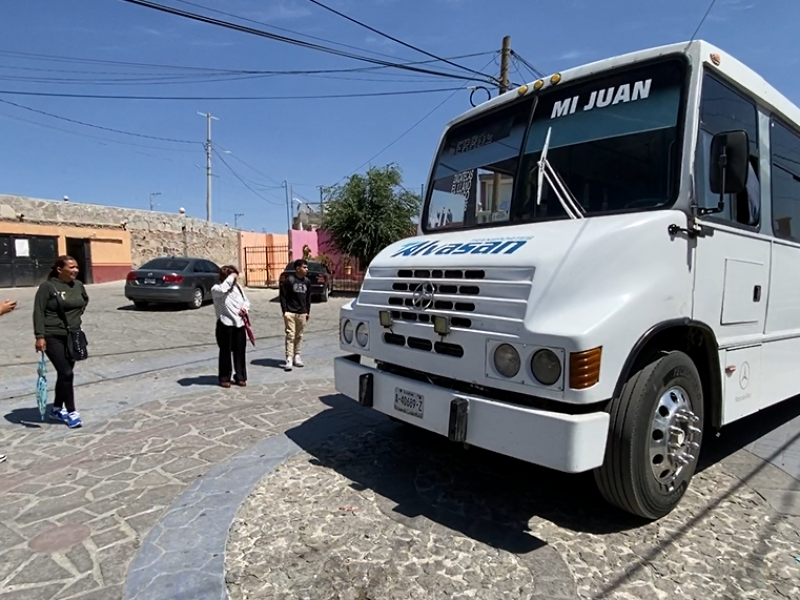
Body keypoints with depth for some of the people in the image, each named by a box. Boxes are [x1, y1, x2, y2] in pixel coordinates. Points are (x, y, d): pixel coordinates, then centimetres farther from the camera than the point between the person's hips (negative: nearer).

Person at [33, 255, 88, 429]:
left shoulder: (78, 285, 6)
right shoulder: (47, 287, -12)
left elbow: (85, 300, 27)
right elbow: (38, 313, -14)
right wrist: (40, 336, -20)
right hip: (53, 337, -6)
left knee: (65, 374, 13)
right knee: (66, 373, -9)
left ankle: (57, 409, 28)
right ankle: (71, 412, 1)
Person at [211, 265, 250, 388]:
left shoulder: (237, 286, 12)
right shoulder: (216, 289, -8)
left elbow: (246, 300, 19)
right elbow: (222, 290, -33)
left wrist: (245, 307, -3)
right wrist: (231, 278, -22)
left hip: (239, 323, 5)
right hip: (225, 324, -5)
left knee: (240, 351, 10)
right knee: (225, 351, 4)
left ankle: (240, 377, 21)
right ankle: (224, 378, 16)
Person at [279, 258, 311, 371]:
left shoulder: (307, 282, 9)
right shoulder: (289, 280, -7)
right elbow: (282, 296, -6)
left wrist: (308, 311, 14)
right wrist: (285, 311, -9)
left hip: (302, 313, 5)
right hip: (290, 312, -5)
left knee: (299, 336, 10)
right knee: (290, 335, -8)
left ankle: (297, 357, 20)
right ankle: (289, 359, -7)